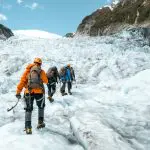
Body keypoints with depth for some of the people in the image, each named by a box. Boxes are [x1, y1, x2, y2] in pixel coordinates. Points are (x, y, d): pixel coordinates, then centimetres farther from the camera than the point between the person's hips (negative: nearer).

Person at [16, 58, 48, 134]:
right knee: (41, 107, 25)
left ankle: (28, 127, 3)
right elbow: (46, 81, 16)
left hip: (29, 92, 1)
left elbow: (22, 81, 2)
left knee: (28, 109, 12)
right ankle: (40, 122, 26)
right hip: (39, 92, 0)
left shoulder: (27, 71, 8)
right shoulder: (41, 71, 6)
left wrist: (18, 92, 4)